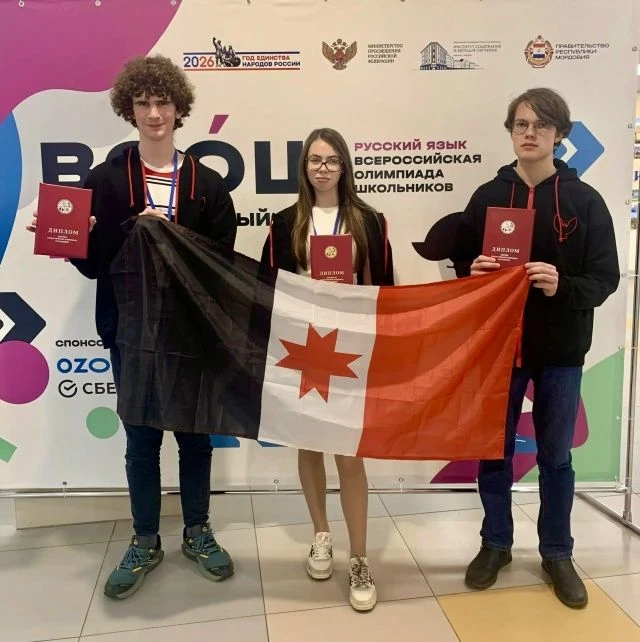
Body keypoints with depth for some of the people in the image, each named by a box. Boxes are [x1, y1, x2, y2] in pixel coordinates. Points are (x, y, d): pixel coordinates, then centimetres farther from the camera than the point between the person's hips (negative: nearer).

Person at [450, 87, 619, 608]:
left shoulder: (585, 201, -1)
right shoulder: (487, 196, 3)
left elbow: (606, 278, -4)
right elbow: (461, 263, 6)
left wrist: (563, 287, -23)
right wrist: (474, 273, -16)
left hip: (560, 350, -1)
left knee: (556, 456, 12)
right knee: (494, 451, 11)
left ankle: (557, 554, 30)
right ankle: (496, 544, 30)